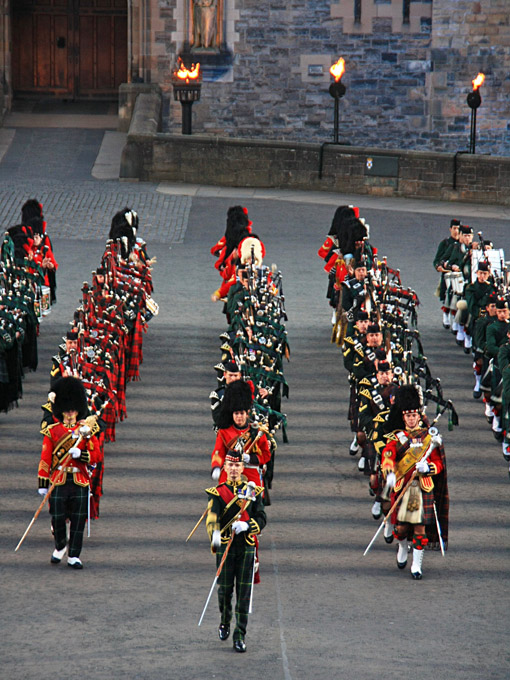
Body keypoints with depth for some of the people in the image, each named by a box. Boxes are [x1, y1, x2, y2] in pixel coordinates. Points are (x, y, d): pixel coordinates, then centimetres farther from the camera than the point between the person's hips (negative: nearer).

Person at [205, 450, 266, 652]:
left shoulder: (253, 491, 8)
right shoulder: (218, 492, 2)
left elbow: (262, 519, 2)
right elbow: (212, 516, -16)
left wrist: (246, 525, -19)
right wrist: (214, 533, -37)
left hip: (246, 546, 1)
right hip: (225, 546, -1)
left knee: (244, 592, -4)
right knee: (224, 590, 6)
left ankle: (240, 636, 0)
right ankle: (224, 622, 35)